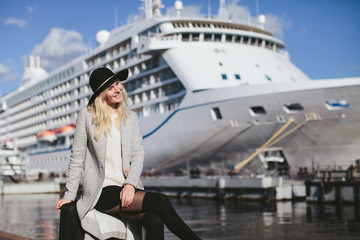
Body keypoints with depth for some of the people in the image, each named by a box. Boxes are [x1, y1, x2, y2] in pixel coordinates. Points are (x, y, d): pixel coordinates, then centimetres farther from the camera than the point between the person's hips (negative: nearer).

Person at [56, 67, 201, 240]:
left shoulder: (131, 118, 14)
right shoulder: (87, 116, 3)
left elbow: (138, 154, 6)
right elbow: (77, 157, 6)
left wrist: (130, 184, -11)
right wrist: (69, 195, 4)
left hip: (128, 189, 3)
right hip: (101, 192, -3)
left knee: (155, 221, -29)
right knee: (161, 202, -25)